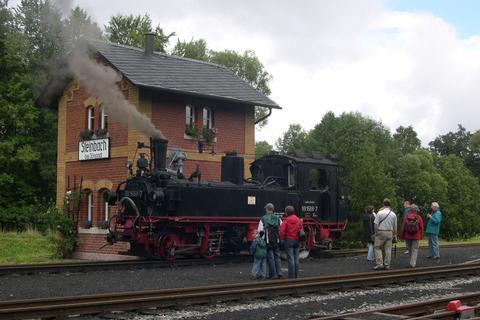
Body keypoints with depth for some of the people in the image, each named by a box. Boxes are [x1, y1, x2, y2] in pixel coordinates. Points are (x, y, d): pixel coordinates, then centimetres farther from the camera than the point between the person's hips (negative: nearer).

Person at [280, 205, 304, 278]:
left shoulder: (286, 220, -12)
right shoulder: (299, 220, 6)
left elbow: (282, 231, -17)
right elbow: (302, 231, 8)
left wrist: (283, 238, -1)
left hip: (289, 240, -5)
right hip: (297, 241, 5)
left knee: (290, 259, -3)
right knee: (296, 259, 11)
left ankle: (291, 277, -2)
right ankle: (296, 276, 15)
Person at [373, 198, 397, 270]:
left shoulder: (380, 213, -9)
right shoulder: (393, 214, 2)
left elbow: (375, 224, -11)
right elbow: (395, 226, 7)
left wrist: (376, 232, 2)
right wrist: (395, 235, 17)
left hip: (380, 232, -3)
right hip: (389, 232, 3)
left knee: (378, 248, 3)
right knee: (388, 249, 8)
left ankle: (379, 263, -7)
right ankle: (387, 265, 11)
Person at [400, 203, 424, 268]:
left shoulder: (406, 217, -6)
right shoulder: (419, 218, -8)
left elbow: (403, 227, -3)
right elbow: (421, 228, -5)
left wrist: (402, 235, 7)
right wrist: (421, 236, 7)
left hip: (407, 236, 2)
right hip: (416, 237, -2)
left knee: (409, 249, 16)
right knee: (415, 250, 4)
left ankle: (412, 262, 26)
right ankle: (413, 263, -2)